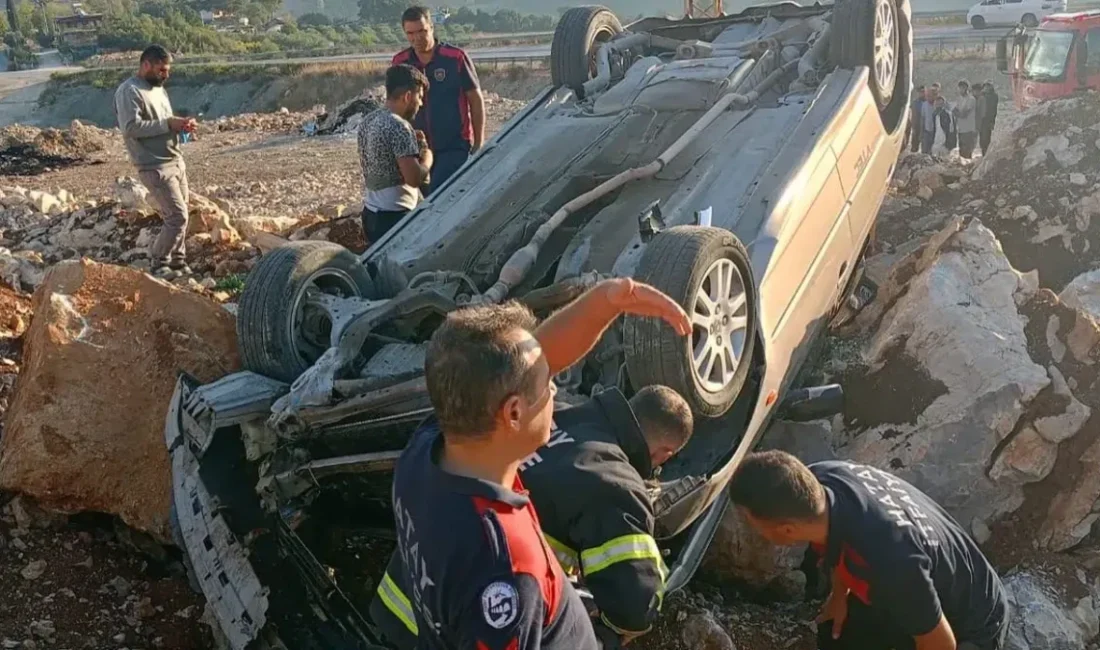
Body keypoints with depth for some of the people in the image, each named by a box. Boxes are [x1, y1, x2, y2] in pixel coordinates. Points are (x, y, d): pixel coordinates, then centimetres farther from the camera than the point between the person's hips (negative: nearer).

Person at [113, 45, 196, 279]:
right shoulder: (129, 91, -12)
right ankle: (158, 264, 6)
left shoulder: (158, 88, 17)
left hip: (176, 162, 9)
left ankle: (177, 262, 24)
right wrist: (168, 124, -22)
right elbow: (130, 127, -23)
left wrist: (180, 125, 3)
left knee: (177, 216, 13)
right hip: (155, 167, -9)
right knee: (177, 217, -10)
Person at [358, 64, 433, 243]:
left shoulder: (368, 122, 9)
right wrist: (427, 155, -4)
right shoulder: (398, 126, -18)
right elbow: (414, 178, -23)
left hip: (371, 212, 9)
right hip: (395, 216, -9)